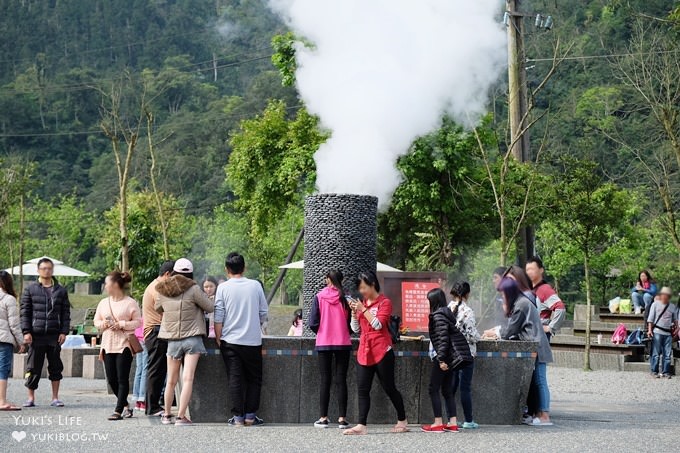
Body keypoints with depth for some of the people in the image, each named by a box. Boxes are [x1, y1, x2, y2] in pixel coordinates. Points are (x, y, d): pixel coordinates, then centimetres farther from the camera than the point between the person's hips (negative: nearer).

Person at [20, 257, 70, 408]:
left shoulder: (61, 290, 11)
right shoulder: (30, 289, 6)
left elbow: (66, 313, 9)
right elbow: (25, 312, 3)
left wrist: (64, 332, 0)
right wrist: (26, 332, -7)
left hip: (54, 335, 2)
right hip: (36, 335, -2)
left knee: (55, 366, 6)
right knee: (33, 367, 1)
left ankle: (55, 398, 14)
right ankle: (31, 397, 9)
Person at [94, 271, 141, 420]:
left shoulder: (130, 303, -4)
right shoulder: (103, 303, 14)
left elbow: (138, 322, -6)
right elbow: (96, 321, 19)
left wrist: (122, 324, -17)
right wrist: (102, 324, -3)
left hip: (124, 345, -6)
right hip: (108, 345, 6)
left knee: (122, 379, -6)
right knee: (111, 379, 6)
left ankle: (118, 410, -4)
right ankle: (125, 405, 23)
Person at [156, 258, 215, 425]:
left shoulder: (163, 292, 3)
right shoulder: (193, 290, -10)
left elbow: (158, 309, 22)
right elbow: (211, 308, -2)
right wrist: (204, 297, 16)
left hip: (172, 341, 4)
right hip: (192, 338, -4)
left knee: (171, 380, 15)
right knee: (188, 378, -7)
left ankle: (167, 415, 24)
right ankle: (181, 416, -12)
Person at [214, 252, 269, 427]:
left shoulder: (223, 288, -4)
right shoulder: (255, 285, 0)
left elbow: (218, 317, -5)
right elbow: (264, 313, 6)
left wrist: (218, 339, 4)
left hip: (230, 340, -1)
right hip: (253, 340, 1)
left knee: (235, 379, 3)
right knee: (254, 379, 11)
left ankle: (238, 417, 2)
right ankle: (250, 416, 8)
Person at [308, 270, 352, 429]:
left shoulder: (319, 297, -5)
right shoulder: (345, 298, -5)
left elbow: (313, 323, -6)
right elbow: (351, 322, -2)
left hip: (323, 343, 0)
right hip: (343, 343, 0)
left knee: (324, 380, 7)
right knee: (341, 380, 4)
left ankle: (323, 418, 6)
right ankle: (342, 418, 1)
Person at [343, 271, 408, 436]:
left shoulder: (384, 302, -5)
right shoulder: (362, 303, 15)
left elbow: (378, 324, -17)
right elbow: (356, 329, 14)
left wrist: (363, 309, -16)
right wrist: (354, 312, 0)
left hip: (382, 352, -6)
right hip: (364, 352, 6)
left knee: (389, 388, 2)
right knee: (362, 389, -2)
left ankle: (402, 421, 15)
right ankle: (361, 425, -6)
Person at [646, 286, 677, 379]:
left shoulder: (673, 307, 13)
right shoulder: (655, 304, 5)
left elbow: (675, 320, 24)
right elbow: (650, 318, 3)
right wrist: (650, 329, -3)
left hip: (668, 333, 3)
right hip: (657, 332, -3)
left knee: (667, 354, 1)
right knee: (656, 353, -2)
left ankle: (666, 372, 8)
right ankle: (654, 371, 4)